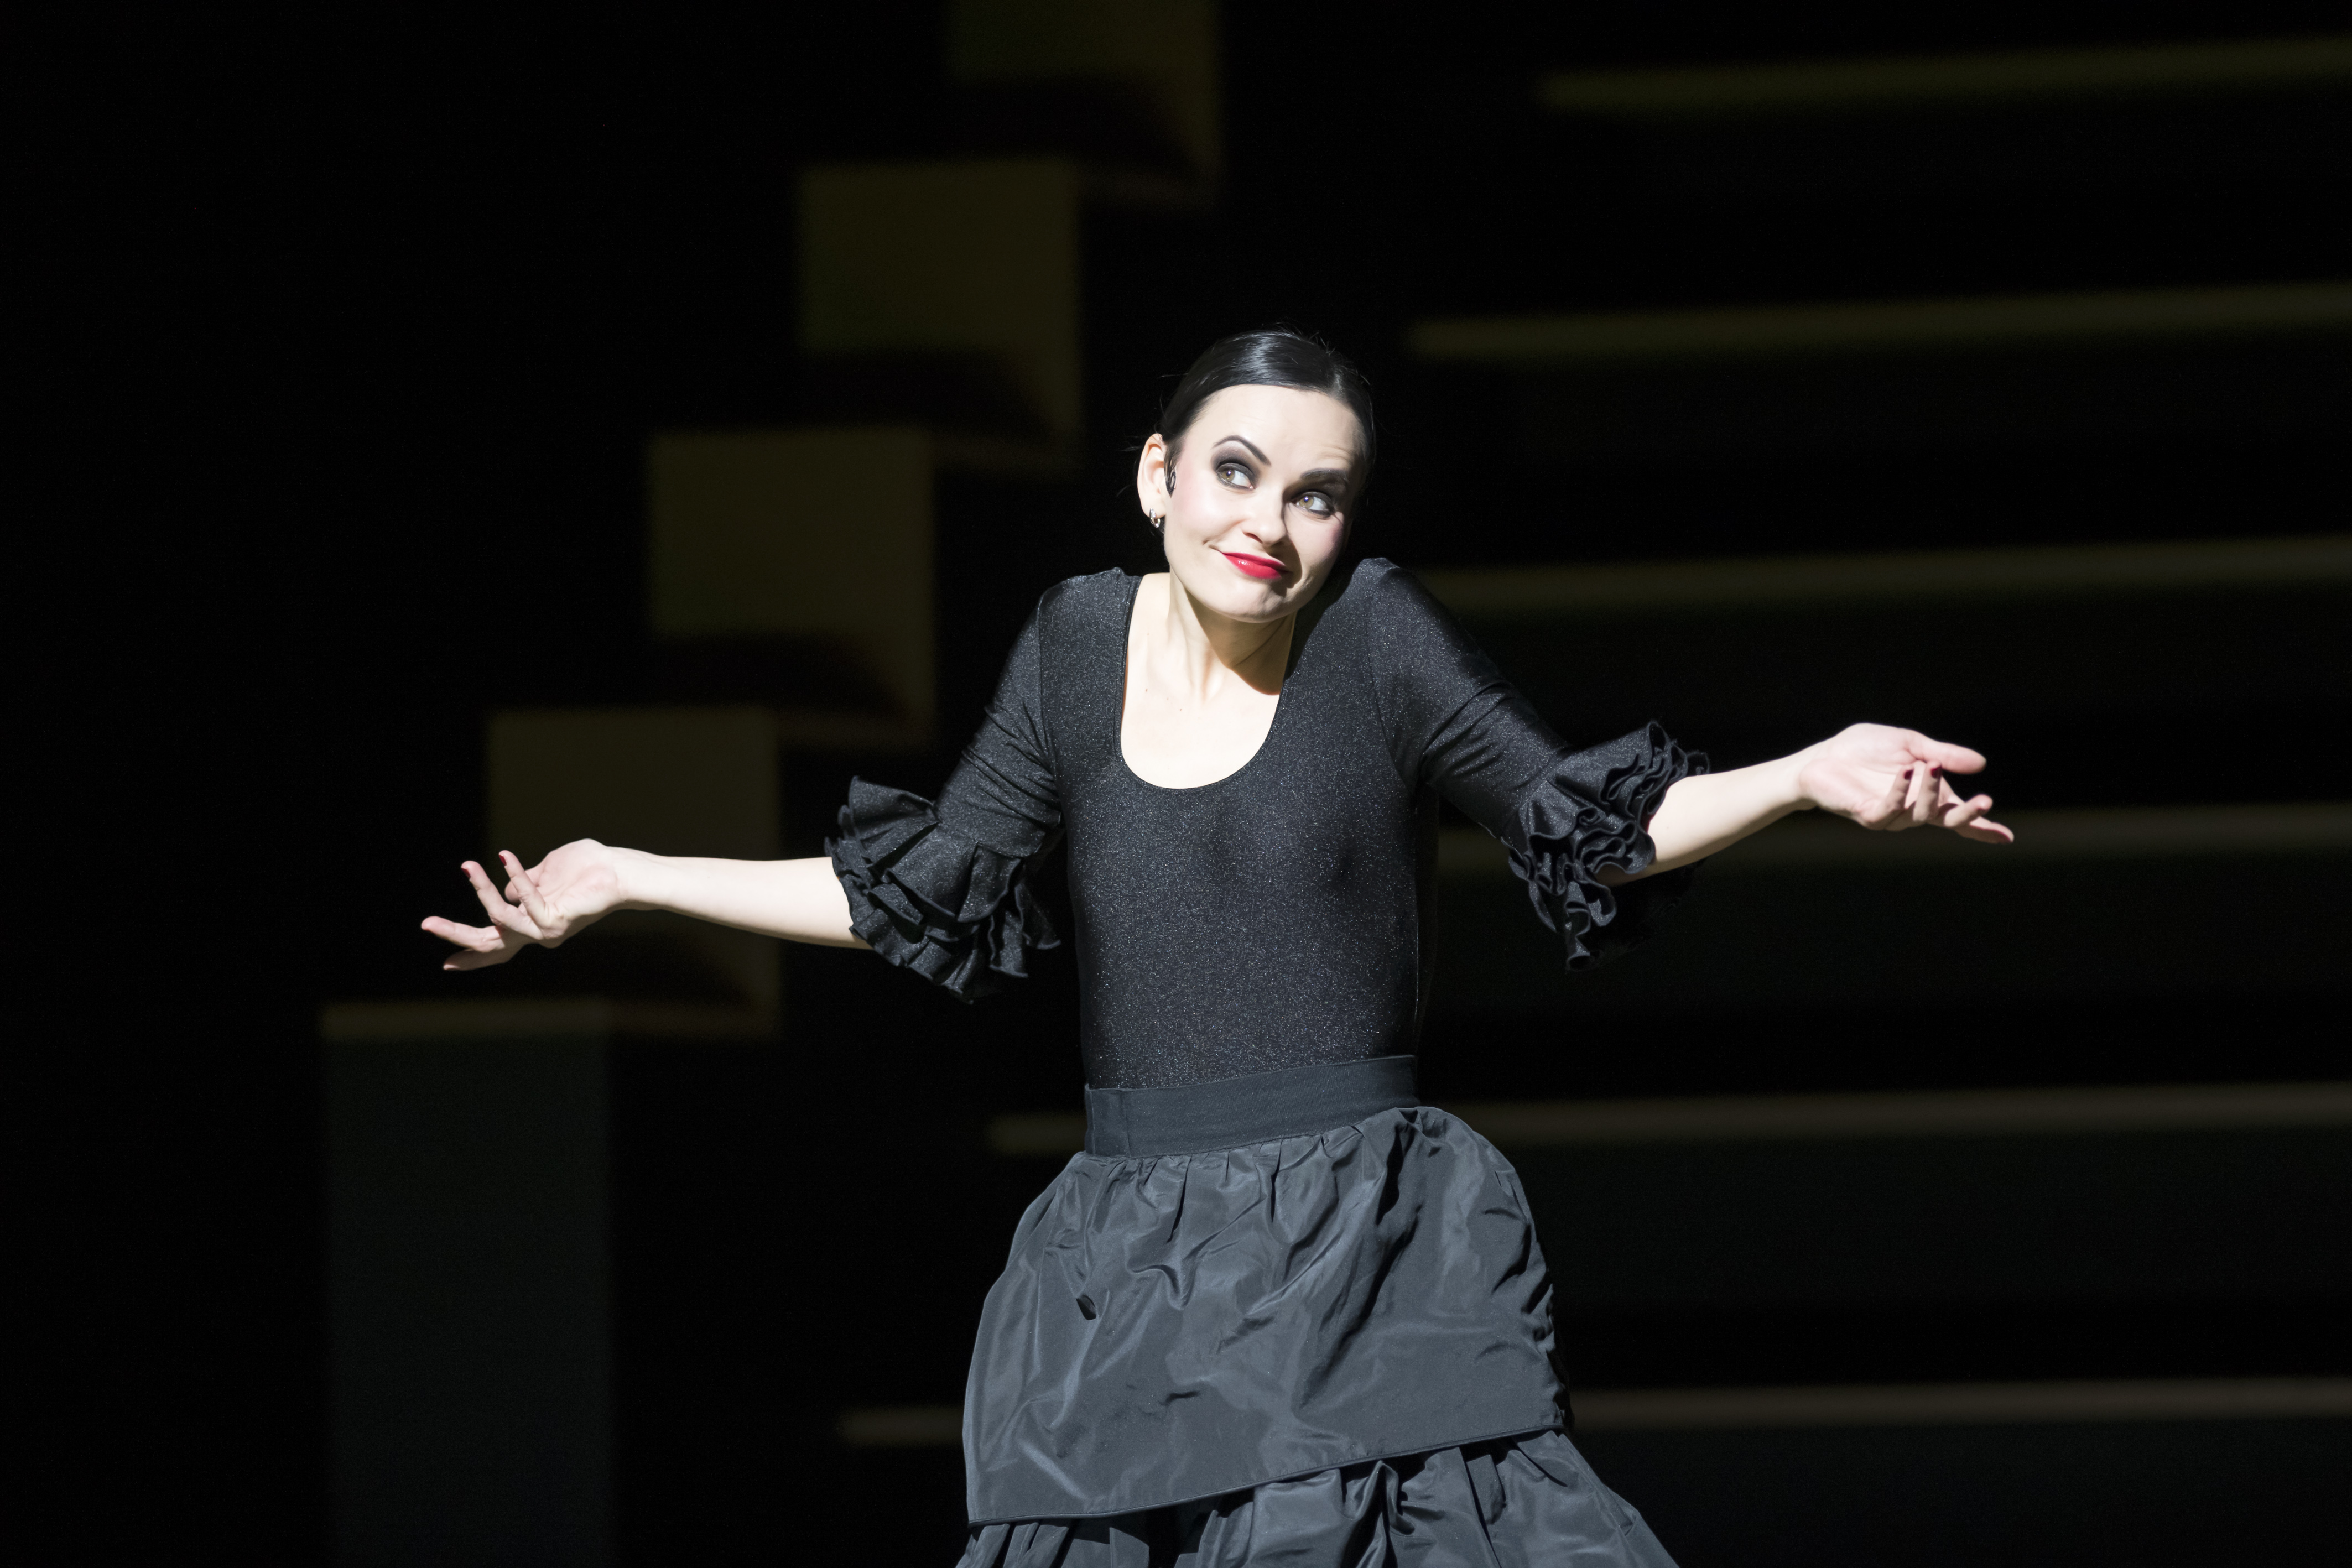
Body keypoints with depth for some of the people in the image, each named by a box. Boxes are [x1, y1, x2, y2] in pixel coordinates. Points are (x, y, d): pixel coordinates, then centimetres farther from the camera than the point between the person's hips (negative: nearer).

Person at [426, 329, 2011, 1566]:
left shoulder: (1377, 633, -3)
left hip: (1366, 1262, -3)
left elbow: (1589, 823, 2)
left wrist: (1815, 777, -13)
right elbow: (924, 888, 18)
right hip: (1132, 1253, 3)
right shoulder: (1079, 643, 7)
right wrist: (628, 879, 22)